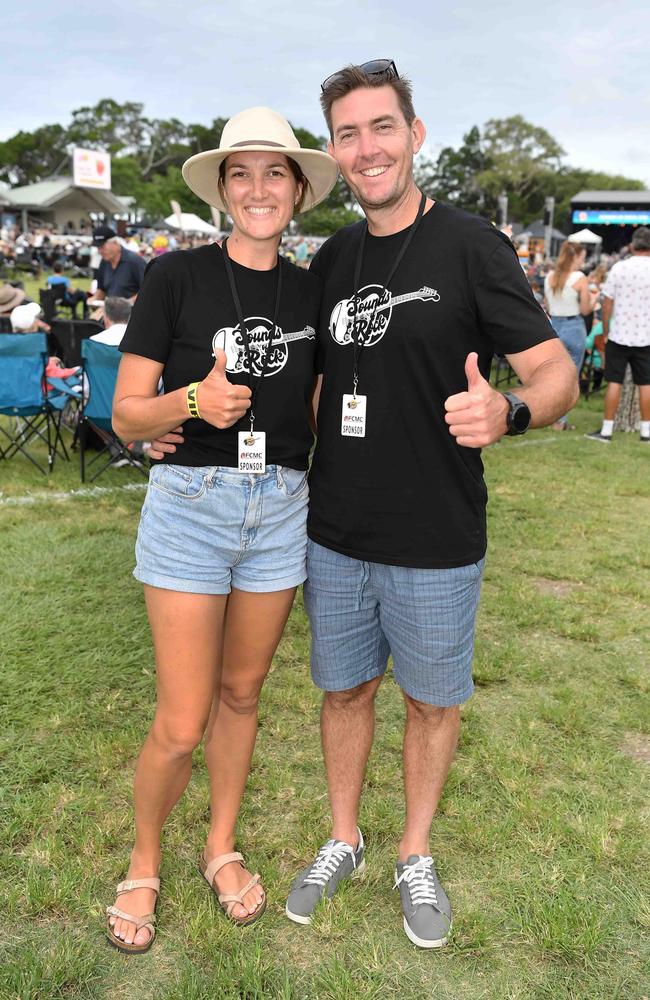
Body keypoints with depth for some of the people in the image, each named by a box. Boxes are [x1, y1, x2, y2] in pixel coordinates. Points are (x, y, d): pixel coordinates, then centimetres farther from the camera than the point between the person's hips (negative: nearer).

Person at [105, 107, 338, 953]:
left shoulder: (312, 292, 6)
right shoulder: (175, 277, -6)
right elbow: (125, 417, -7)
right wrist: (195, 400, -25)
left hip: (282, 509, 4)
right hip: (190, 505, -3)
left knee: (241, 692, 17)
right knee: (182, 724, 1)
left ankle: (222, 846, 39)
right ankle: (144, 863, 29)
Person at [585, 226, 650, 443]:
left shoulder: (619, 267, -6)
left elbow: (607, 304, -4)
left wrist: (605, 333, 6)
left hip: (619, 335, -1)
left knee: (614, 382, 4)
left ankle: (606, 430, 7)